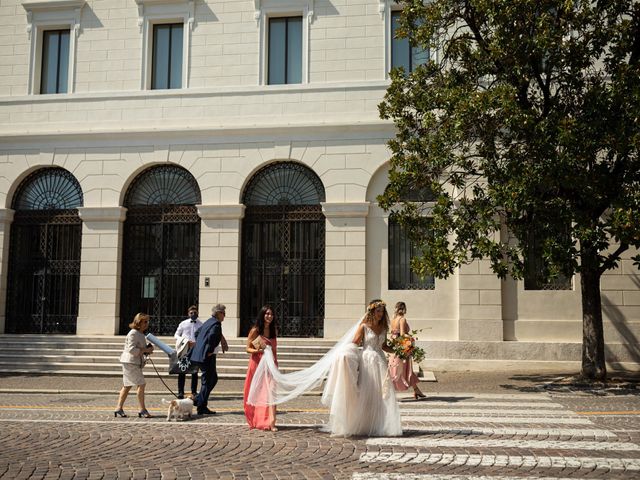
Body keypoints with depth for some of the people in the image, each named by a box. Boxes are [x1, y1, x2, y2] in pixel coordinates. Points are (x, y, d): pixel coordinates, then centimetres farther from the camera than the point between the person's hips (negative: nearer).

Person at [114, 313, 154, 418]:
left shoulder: (141, 334, 17)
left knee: (127, 386, 12)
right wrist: (145, 350, -19)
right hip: (130, 362, -11)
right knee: (141, 384, -10)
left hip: (136, 363, 11)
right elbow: (131, 349, -22)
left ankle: (119, 408, 17)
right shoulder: (133, 333, -15)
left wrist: (148, 350, 7)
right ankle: (142, 409, -5)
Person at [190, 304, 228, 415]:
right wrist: (210, 351, -19)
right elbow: (211, 337, -30)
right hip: (207, 357, -10)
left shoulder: (209, 322, 16)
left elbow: (197, 333, 26)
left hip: (199, 355, 10)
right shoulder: (216, 324, -14)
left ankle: (198, 400, 20)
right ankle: (202, 407, 4)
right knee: (207, 381, -1)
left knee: (213, 378, 20)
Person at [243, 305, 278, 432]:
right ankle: (255, 421, 21)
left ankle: (271, 422, -12)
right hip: (257, 364, -3)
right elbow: (248, 348, -4)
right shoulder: (255, 330, -6)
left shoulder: (274, 330, 8)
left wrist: (275, 364, 14)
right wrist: (259, 351, -22)